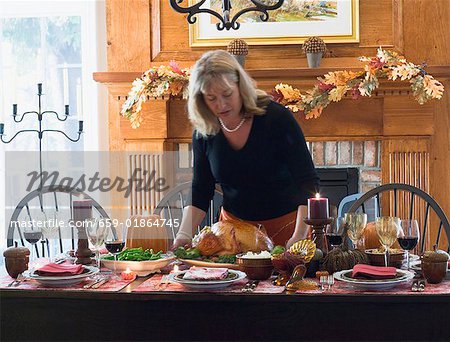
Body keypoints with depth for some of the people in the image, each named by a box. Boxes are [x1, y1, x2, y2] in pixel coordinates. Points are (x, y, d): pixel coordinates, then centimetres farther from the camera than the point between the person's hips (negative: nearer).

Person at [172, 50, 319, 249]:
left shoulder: (277, 118, -18)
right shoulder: (204, 132, -6)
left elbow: (308, 182, -18)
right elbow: (200, 192, 2)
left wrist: (299, 236, -29)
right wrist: (184, 234, -13)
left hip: (284, 226, -3)